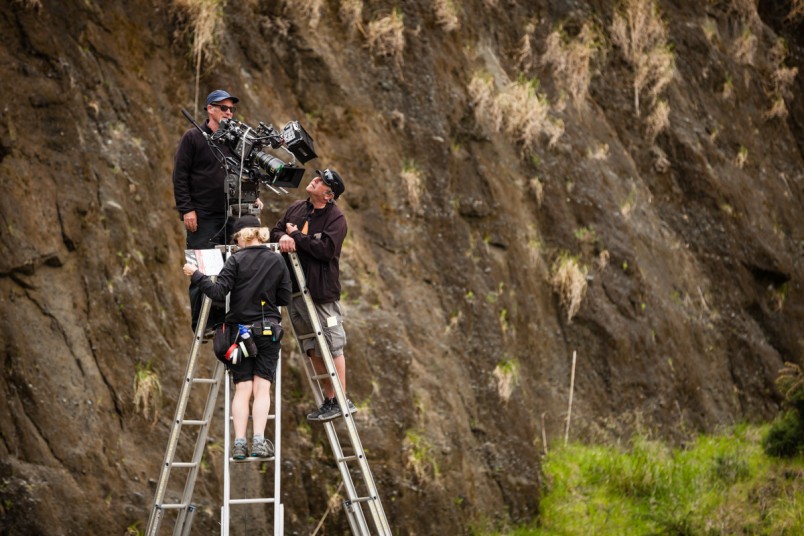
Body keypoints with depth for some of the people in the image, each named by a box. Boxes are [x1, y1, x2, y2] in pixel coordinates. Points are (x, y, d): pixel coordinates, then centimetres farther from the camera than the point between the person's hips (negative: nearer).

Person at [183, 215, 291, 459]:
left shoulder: (236, 260, -7)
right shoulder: (277, 261, 2)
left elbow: (218, 292, -14)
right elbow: (285, 298, 4)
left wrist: (196, 275, -4)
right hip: (268, 331, 1)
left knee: (242, 389, 1)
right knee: (262, 387, 0)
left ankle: (239, 442, -8)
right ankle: (259, 440, -13)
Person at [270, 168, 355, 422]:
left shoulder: (335, 218, -10)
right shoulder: (296, 208, 10)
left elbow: (325, 249, -21)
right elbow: (276, 230, 14)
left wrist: (296, 235, -13)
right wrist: (282, 237, -11)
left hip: (321, 292, -7)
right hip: (295, 289, 7)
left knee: (331, 346, -6)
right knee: (314, 350, 12)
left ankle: (341, 400, 1)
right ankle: (328, 400, 19)